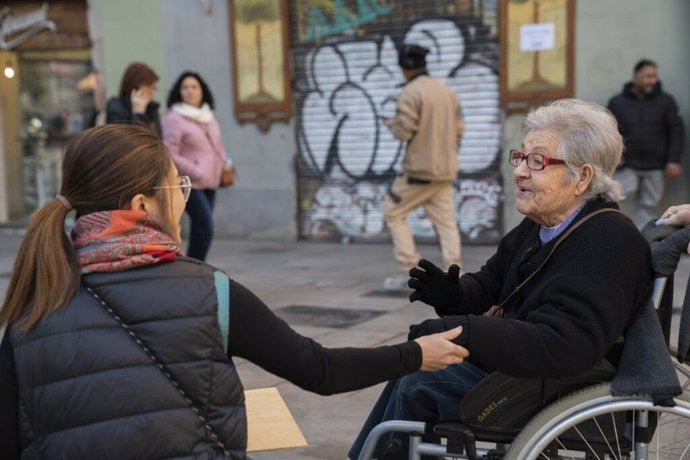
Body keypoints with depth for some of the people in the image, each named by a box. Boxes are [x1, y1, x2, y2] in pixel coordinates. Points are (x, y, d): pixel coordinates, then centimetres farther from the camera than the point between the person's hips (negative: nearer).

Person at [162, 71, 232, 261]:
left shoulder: (208, 116, 15)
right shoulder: (173, 118, -8)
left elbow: (217, 146, 26)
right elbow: (170, 155, -13)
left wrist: (225, 162, 6)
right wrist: (196, 172, -17)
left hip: (210, 182, 7)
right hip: (190, 183, -7)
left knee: (200, 231, 9)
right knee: (205, 229, -17)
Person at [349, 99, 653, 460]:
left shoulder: (607, 245, -25)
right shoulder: (539, 226, 5)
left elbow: (561, 346, -35)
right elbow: (490, 287, 14)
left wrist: (462, 331, -38)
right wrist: (454, 294, -10)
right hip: (518, 361, 10)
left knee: (420, 386, -14)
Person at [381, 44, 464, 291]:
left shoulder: (411, 92, -12)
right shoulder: (448, 91, 9)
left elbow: (404, 131, -16)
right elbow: (458, 131, 12)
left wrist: (390, 122, 5)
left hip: (419, 169, -6)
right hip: (445, 171, 7)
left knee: (393, 212, 7)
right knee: (445, 222, 7)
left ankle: (410, 271, 3)